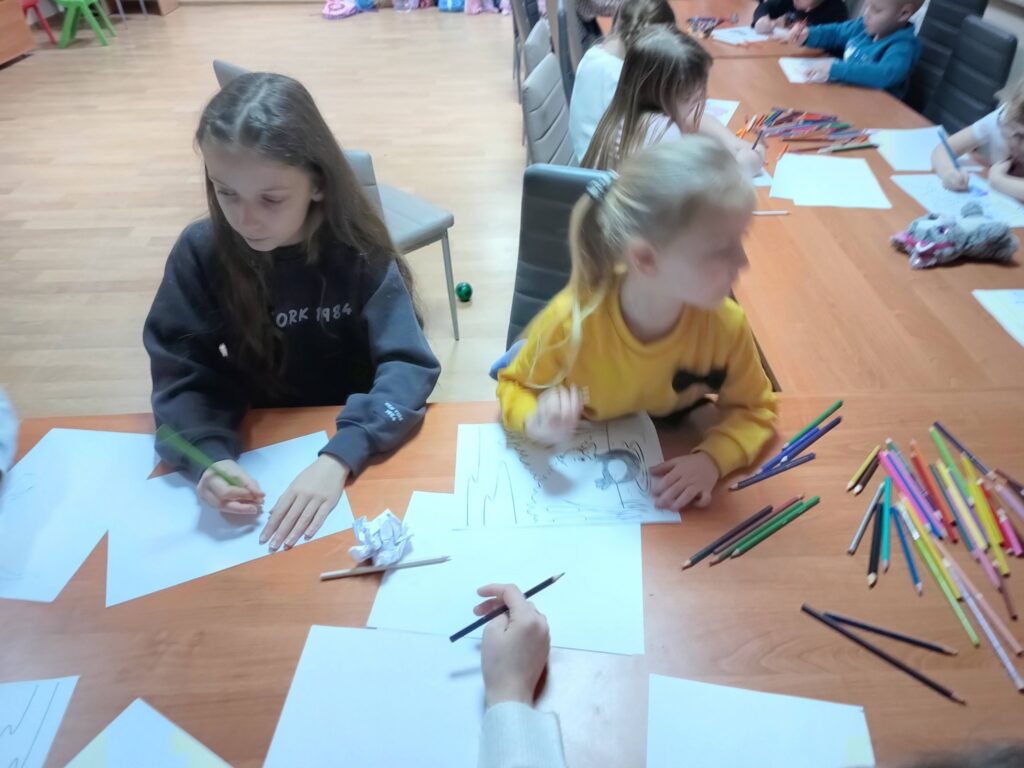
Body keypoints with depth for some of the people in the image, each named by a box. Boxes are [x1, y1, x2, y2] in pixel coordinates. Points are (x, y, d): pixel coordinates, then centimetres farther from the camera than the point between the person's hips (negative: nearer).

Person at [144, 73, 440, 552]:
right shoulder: (199, 252, -11)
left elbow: (408, 367, -23)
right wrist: (210, 456, -30)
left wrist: (338, 458, -38)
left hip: (356, 446, -1)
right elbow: (182, 375, -10)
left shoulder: (360, 253, -17)